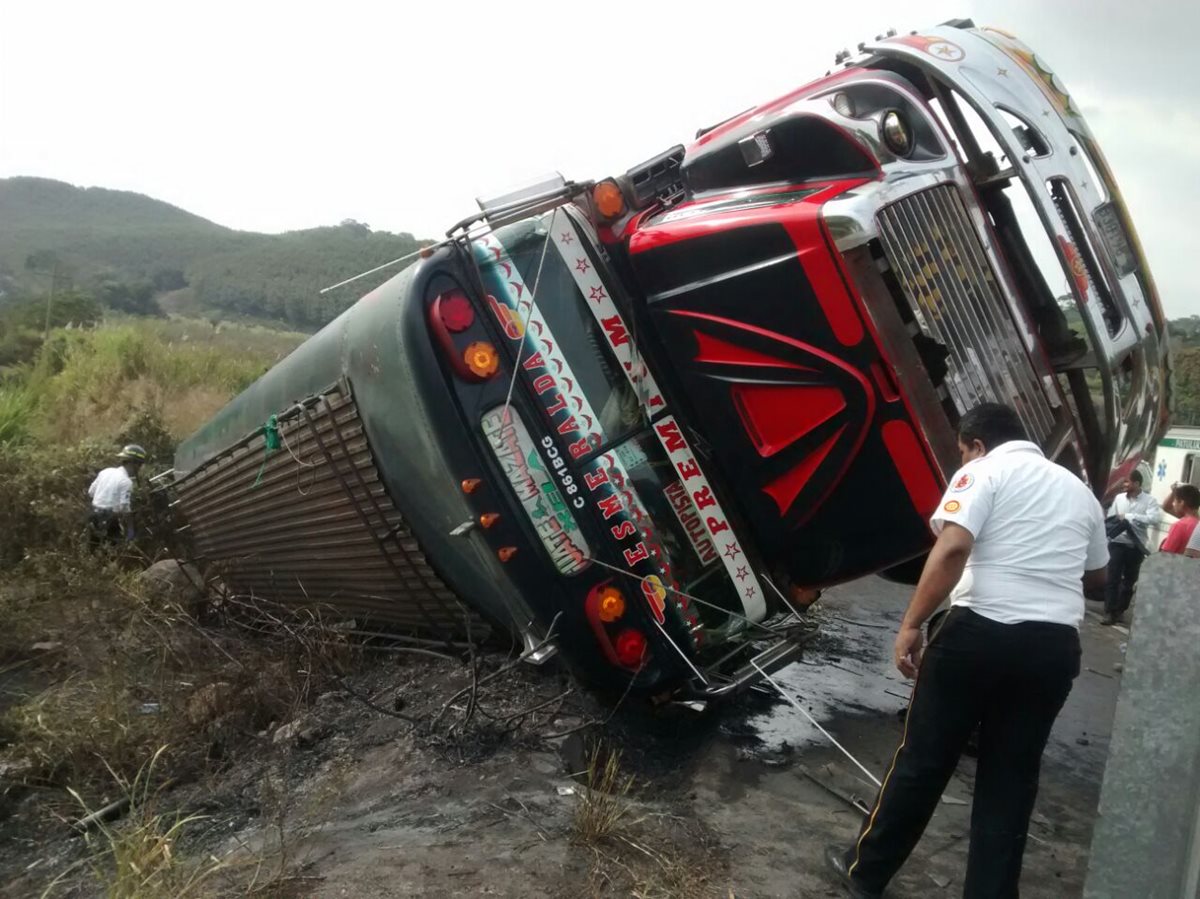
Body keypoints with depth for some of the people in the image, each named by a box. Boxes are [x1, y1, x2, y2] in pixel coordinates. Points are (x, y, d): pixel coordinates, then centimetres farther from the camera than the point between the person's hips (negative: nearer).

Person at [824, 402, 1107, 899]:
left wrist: (910, 625, -16)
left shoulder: (984, 473, -2)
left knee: (922, 760, 7)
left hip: (981, 632, -5)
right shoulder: (1079, 490, 17)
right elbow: (1096, 573, 30)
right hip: (1056, 645, 5)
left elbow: (953, 548, -18)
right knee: (1011, 777, 14)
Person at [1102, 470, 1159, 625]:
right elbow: (1110, 518, 6)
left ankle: (1120, 610, 25)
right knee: (1113, 578, -4)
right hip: (1117, 543, 1)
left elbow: (1153, 519, -20)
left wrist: (1129, 516, -22)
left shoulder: (1149, 500, -4)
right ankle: (1109, 611, -2)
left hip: (1136, 546, 0)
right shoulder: (1119, 498, 3)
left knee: (1129, 580, 11)